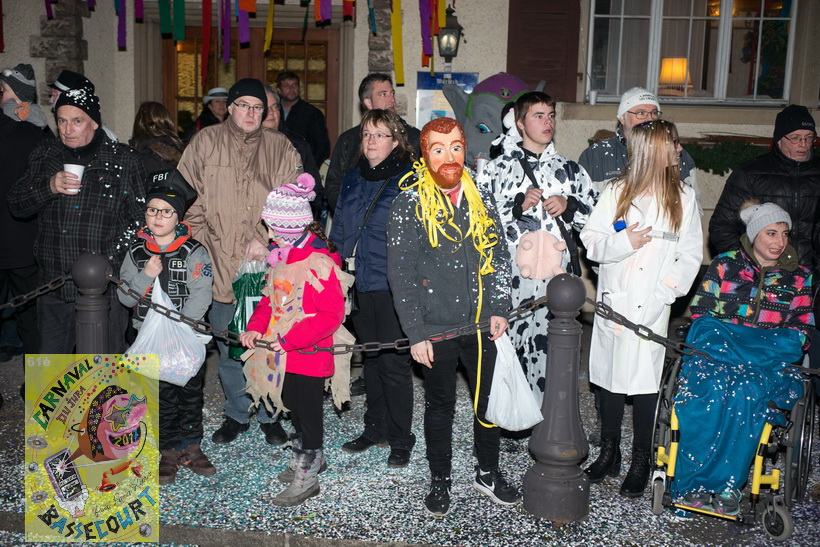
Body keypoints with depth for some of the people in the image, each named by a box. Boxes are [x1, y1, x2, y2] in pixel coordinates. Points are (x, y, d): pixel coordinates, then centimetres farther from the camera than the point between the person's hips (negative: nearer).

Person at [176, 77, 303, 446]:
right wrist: (204, 243, -5)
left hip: (268, 264, 0)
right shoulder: (205, 143, 6)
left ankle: (269, 415, 22)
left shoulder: (281, 148, 6)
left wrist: (264, 237, -13)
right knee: (229, 348, 10)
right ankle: (237, 414, 27)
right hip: (220, 265, 1)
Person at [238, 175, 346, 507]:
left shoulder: (319, 263, -22)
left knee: (308, 411, 4)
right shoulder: (281, 258, 7)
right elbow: (270, 298, 16)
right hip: (284, 353, 9)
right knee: (292, 404, 21)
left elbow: (332, 314, -24)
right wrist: (256, 327, -1)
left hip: (309, 355, -9)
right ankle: (308, 457, 42)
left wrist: (291, 339, -26)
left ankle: (306, 478, 18)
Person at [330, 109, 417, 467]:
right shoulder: (352, 181, 13)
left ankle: (401, 438, 13)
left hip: (393, 285, -6)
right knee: (370, 357, 15)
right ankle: (375, 428, 29)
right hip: (360, 283, 6)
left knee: (393, 360, -2)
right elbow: (339, 232, 19)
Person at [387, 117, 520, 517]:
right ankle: (440, 481, 29)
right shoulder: (409, 204, -7)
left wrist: (498, 310, 0)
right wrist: (416, 333, -12)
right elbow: (400, 273, -9)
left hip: (482, 325, 3)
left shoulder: (481, 200, 5)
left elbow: (499, 257, 10)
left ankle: (488, 473, 34)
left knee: (489, 400, 13)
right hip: (436, 327, -3)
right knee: (440, 406, 11)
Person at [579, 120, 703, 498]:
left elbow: (691, 256, 3)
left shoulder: (684, 198, 4)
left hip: (652, 310, 0)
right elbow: (590, 240, 4)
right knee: (610, 380, 9)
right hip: (613, 303, 1)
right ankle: (609, 453, 25)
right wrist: (623, 242, -15)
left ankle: (641, 462, 18)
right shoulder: (617, 192, 3)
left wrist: (664, 293, -9)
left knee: (645, 383, 2)